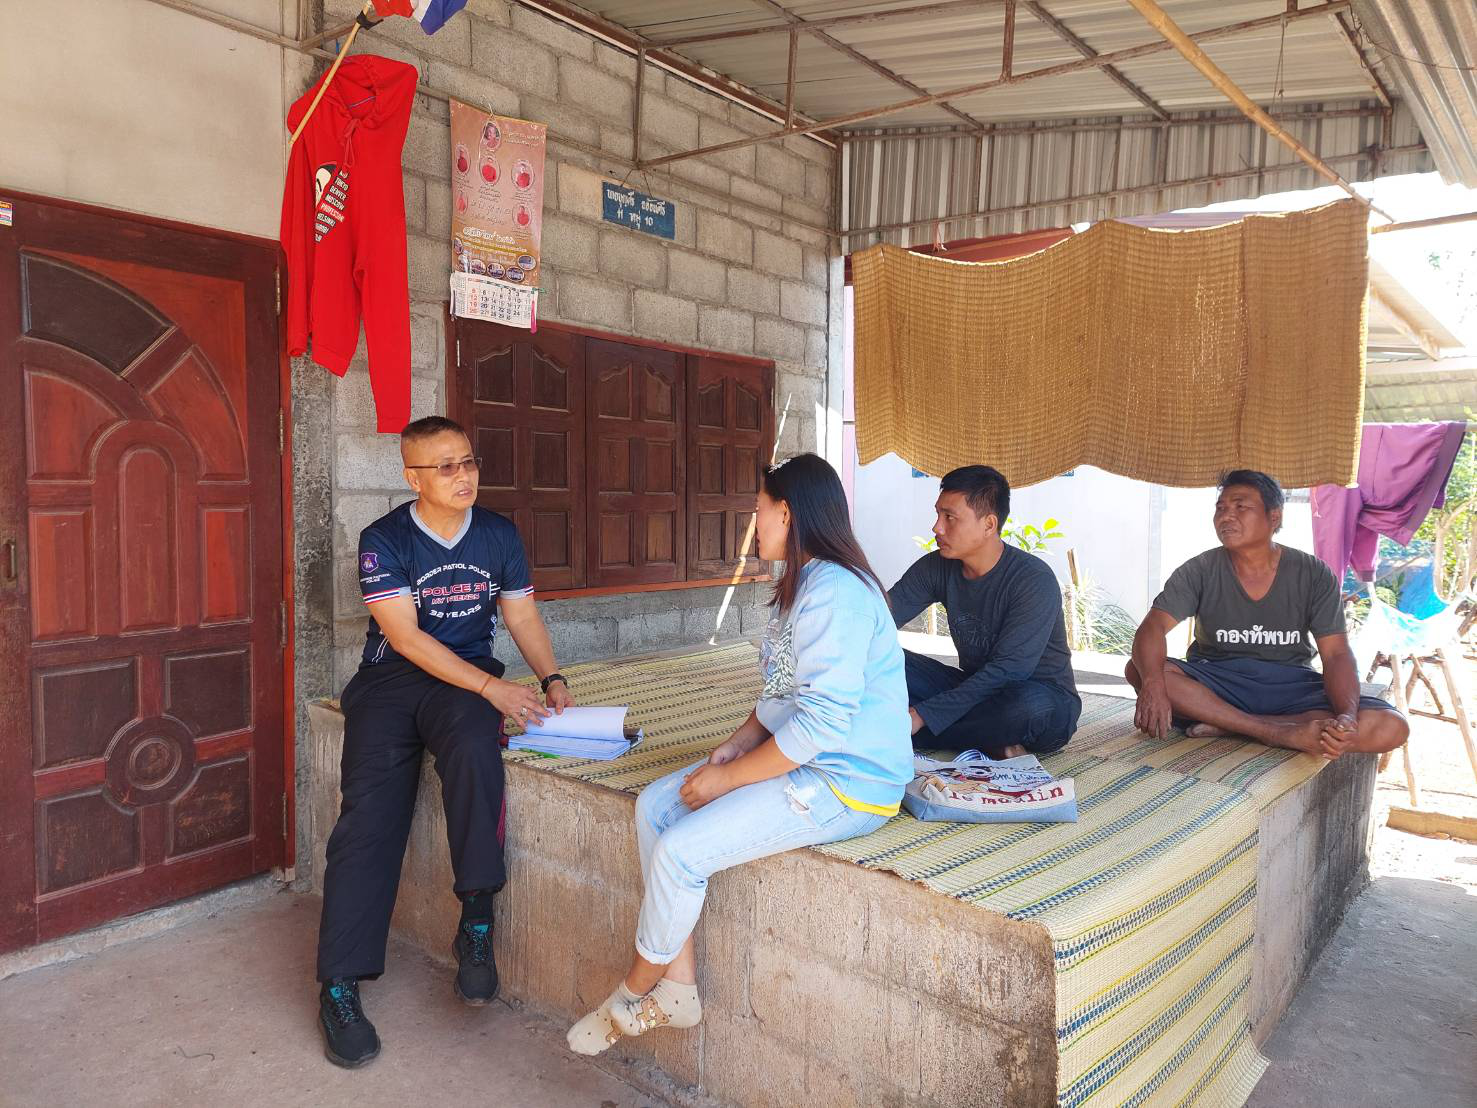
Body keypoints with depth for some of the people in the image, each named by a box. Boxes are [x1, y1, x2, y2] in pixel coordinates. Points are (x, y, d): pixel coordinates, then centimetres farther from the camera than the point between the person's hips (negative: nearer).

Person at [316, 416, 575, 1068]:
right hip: (392, 678, -1)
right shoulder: (384, 541, -4)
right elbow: (407, 636, -12)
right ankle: (339, 987, -9)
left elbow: (522, 617, 13)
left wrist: (551, 679, -5)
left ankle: (476, 922, -22)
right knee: (370, 813, -18)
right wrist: (491, 687, -20)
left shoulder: (498, 535, 8)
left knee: (474, 745, -33)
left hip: (469, 677, 1)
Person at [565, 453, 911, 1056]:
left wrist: (727, 778, -18)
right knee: (655, 804, 2)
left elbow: (822, 723, -27)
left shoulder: (835, 594, -21)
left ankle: (632, 997, 12)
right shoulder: (805, 585, 14)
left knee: (678, 852, -16)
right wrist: (730, 748, 1)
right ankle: (678, 986, 8)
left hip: (845, 786, -11)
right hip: (804, 763, 11)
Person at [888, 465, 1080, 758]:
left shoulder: (1035, 580, -22)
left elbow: (1008, 671, -28)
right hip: (973, 689, 5)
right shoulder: (936, 568, -4)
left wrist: (922, 715, -32)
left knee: (1030, 704, -41)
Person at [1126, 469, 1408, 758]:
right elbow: (1153, 627, -17)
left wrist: (1347, 718, -29)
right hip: (1217, 685, -1)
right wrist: (1152, 683, -39)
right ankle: (1286, 734, -30)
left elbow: (1337, 655, -8)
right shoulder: (1200, 571, -5)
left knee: (1391, 728, -24)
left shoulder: (1313, 575, -2)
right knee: (1138, 670, -30)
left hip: (1291, 687, 1)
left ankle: (1227, 726, -29)